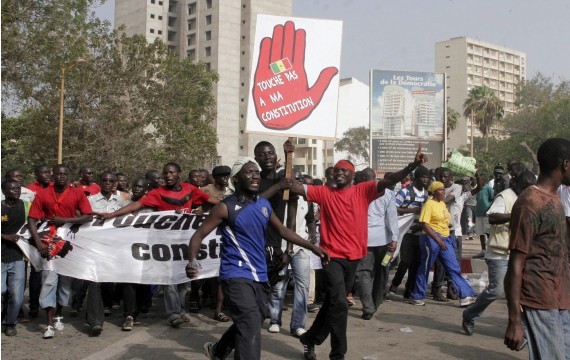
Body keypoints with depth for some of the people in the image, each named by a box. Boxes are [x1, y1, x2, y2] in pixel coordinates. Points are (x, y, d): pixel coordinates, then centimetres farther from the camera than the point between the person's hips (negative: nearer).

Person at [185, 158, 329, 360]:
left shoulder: (264, 204, 7)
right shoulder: (226, 207, -12)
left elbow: (283, 230, 17)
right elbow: (198, 235, -12)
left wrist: (312, 247, 11)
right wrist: (192, 261, -31)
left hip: (259, 275, 7)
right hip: (236, 275, -7)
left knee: (250, 324, 21)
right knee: (250, 327, -19)